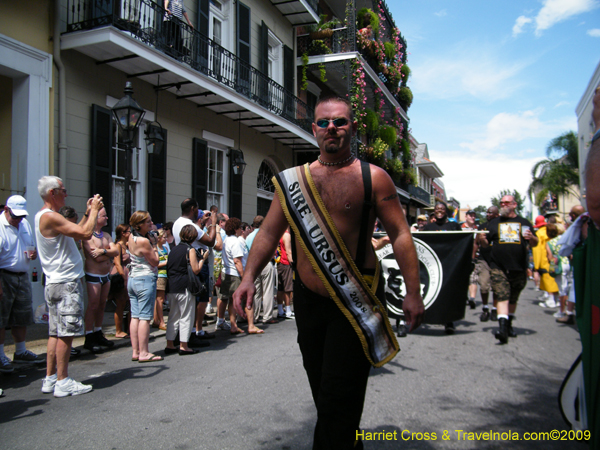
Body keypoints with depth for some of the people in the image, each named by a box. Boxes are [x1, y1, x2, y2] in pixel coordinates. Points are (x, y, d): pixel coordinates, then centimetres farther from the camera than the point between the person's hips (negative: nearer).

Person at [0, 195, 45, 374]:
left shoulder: (25, 224, 11)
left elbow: (32, 246, 24)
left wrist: (33, 253, -2)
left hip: (23, 277, 7)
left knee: (22, 317, 14)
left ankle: (21, 352, 26)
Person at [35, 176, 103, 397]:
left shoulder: (44, 216, 17)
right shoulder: (50, 216, -16)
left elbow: (76, 233, 21)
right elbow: (85, 233, -22)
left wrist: (87, 214, 16)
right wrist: (94, 211, -8)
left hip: (57, 282, 10)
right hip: (66, 283, -10)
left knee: (56, 333, 13)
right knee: (66, 333, -5)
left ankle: (50, 378, 18)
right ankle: (63, 382, 1)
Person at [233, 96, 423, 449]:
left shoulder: (374, 178, -3)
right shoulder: (293, 180, 6)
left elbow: (400, 235, -5)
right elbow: (269, 232, 7)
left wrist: (413, 292, -10)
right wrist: (249, 278, -4)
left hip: (354, 302, -4)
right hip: (308, 298, 5)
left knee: (338, 402, -4)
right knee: (323, 396, 18)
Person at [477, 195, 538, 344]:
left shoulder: (524, 223, 12)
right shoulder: (494, 223, 13)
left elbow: (535, 244, 11)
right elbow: (486, 243, 13)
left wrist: (531, 238, -13)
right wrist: (481, 239, -11)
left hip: (519, 268, 2)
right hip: (498, 268, -1)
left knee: (513, 299, 13)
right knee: (502, 297, -14)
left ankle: (509, 325, 27)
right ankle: (502, 327, -23)